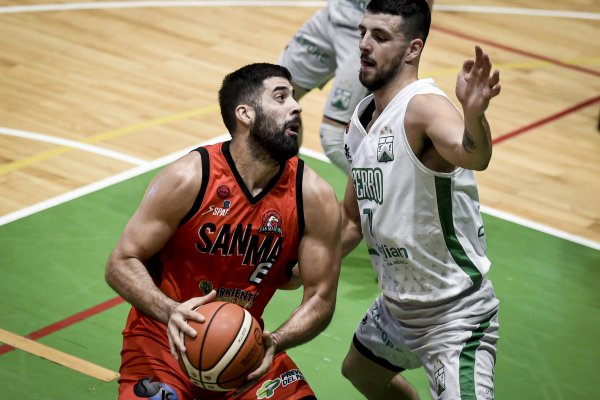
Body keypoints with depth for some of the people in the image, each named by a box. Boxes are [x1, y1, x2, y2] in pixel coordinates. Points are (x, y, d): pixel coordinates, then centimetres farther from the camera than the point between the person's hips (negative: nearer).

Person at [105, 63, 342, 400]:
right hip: (166, 340, -3)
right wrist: (171, 312, -31)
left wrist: (274, 343, -24)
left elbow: (320, 298, -5)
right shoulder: (188, 179, -18)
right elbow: (121, 264, -13)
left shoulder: (314, 197, -10)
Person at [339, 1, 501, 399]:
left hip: (456, 316, -10)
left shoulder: (423, 106, -22)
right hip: (397, 306, 10)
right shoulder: (362, 118, 4)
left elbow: (473, 156, -46)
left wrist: (474, 113, -66)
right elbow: (354, 219, 17)